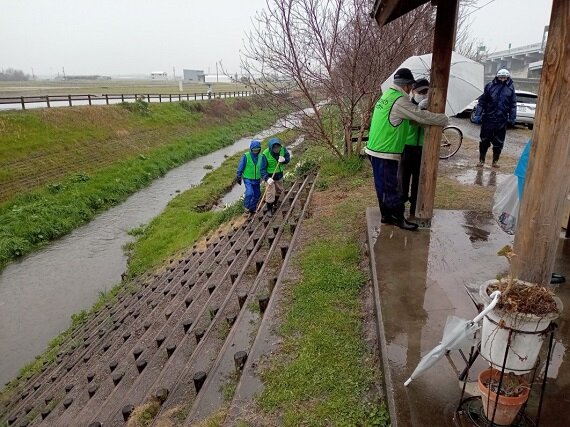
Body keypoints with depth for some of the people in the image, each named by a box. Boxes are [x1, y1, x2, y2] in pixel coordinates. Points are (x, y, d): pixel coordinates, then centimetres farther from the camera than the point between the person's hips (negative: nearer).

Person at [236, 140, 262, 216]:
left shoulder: (260, 157, -1)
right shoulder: (246, 156, -13)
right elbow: (240, 167, -7)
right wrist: (238, 177, -4)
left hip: (257, 179, 5)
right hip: (248, 179, -5)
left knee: (257, 194, 11)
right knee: (249, 193, -21)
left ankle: (252, 208, 29)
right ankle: (246, 207, 2)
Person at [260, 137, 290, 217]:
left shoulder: (282, 149, -15)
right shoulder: (265, 154, -27)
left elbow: (288, 156, 0)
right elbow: (262, 168, -23)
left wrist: (284, 159, -24)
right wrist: (267, 178, -35)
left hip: (279, 175, 5)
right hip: (270, 176, -5)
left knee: (279, 190, 21)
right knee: (270, 193, -5)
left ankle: (275, 204, 47)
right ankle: (269, 209, 16)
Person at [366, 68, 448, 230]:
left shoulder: (386, 95, 13)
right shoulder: (400, 101, -17)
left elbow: (409, 117, 20)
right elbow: (424, 117, -13)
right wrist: (444, 119, 1)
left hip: (375, 150, 10)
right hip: (386, 154, -10)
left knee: (382, 186, 17)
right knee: (392, 187, 2)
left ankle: (386, 215, 28)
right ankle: (399, 219, 13)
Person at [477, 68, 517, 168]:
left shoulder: (510, 88, 3)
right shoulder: (490, 86, 0)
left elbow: (513, 105, 5)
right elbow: (482, 100, 4)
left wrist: (512, 118, 1)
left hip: (502, 120, 1)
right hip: (488, 118, -1)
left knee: (499, 142, 8)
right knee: (484, 140, 5)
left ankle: (495, 160, 21)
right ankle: (481, 160, 15)